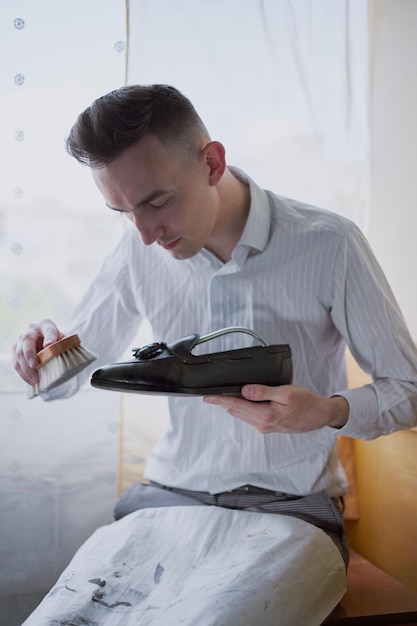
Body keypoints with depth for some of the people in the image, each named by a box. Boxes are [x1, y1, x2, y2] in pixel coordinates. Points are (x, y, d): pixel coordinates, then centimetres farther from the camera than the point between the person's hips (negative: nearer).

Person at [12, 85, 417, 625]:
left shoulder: (329, 244, -12)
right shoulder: (139, 251, 0)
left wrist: (330, 412, -24)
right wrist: (43, 354, -12)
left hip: (293, 500, -2)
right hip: (174, 489, 3)